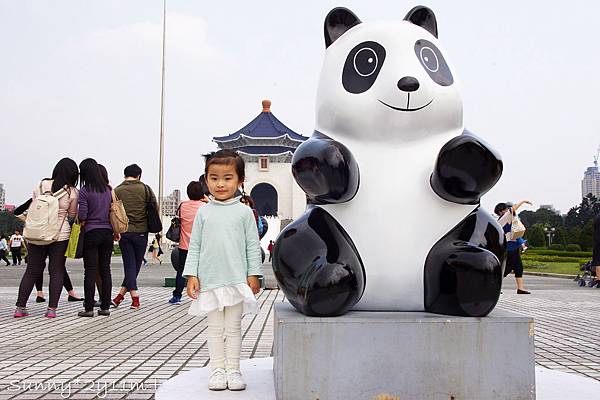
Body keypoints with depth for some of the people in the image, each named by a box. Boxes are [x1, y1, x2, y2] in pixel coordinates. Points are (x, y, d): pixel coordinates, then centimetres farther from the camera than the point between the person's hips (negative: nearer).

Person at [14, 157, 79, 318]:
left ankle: (20, 307, 11)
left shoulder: (41, 186, 3)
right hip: (60, 235, -3)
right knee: (57, 271, 5)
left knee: (32, 271, 11)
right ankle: (52, 309, 1)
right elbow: (72, 215, 4)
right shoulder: (72, 192, -6)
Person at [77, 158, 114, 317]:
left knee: (90, 271, -1)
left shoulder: (84, 191, -8)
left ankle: (89, 308, 1)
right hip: (107, 232, 5)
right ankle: (105, 307, 10)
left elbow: (82, 216, -11)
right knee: (105, 269, 7)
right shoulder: (108, 190, 7)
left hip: (91, 233, -4)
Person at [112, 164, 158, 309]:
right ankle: (120, 296, 7)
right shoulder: (145, 189, 0)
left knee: (129, 265, 5)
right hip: (141, 232, -1)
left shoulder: (116, 191, 2)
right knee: (135, 266, 9)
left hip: (124, 232, 1)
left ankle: (135, 297, -4)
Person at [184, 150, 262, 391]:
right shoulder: (203, 213, 4)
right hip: (209, 281, 1)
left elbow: (253, 245, 1)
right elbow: (194, 246, 5)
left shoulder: (244, 212, 0)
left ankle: (233, 370, 16)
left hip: (237, 280, -1)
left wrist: (253, 275, -3)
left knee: (234, 327, 8)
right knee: (215, 328, 9)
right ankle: (217, 370, 17)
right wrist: (191, 275, -1)